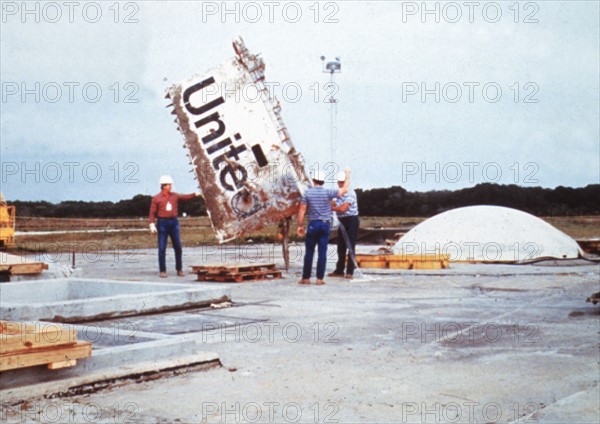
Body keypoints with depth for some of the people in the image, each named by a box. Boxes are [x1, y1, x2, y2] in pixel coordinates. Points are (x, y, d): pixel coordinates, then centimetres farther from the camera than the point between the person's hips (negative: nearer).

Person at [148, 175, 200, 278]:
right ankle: (162, 271, 5)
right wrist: (152, 224, -13)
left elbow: (185, 197, 0)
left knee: (178, 247, 4)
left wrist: (195, 194, -14)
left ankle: (179, 269, 13)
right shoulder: (156, 198, -1)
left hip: (174, 222, 4)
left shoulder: (174, 195, 10)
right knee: (162, 248, -2)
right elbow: (152, 212, -3)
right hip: (162, 223, -3)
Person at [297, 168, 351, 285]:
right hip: (325, 225, 0)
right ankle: (319, 278, 1)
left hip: (313, 224, 0)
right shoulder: (328, 192, -4)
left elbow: (302, 210, -3)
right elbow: (344, 190, 6)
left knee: (309, 252, 6)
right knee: (322, 252, 2)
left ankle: (306, 278, 8)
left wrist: (300, 225, 4)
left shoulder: (307, 193, -3)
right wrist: (348, 175, 18)